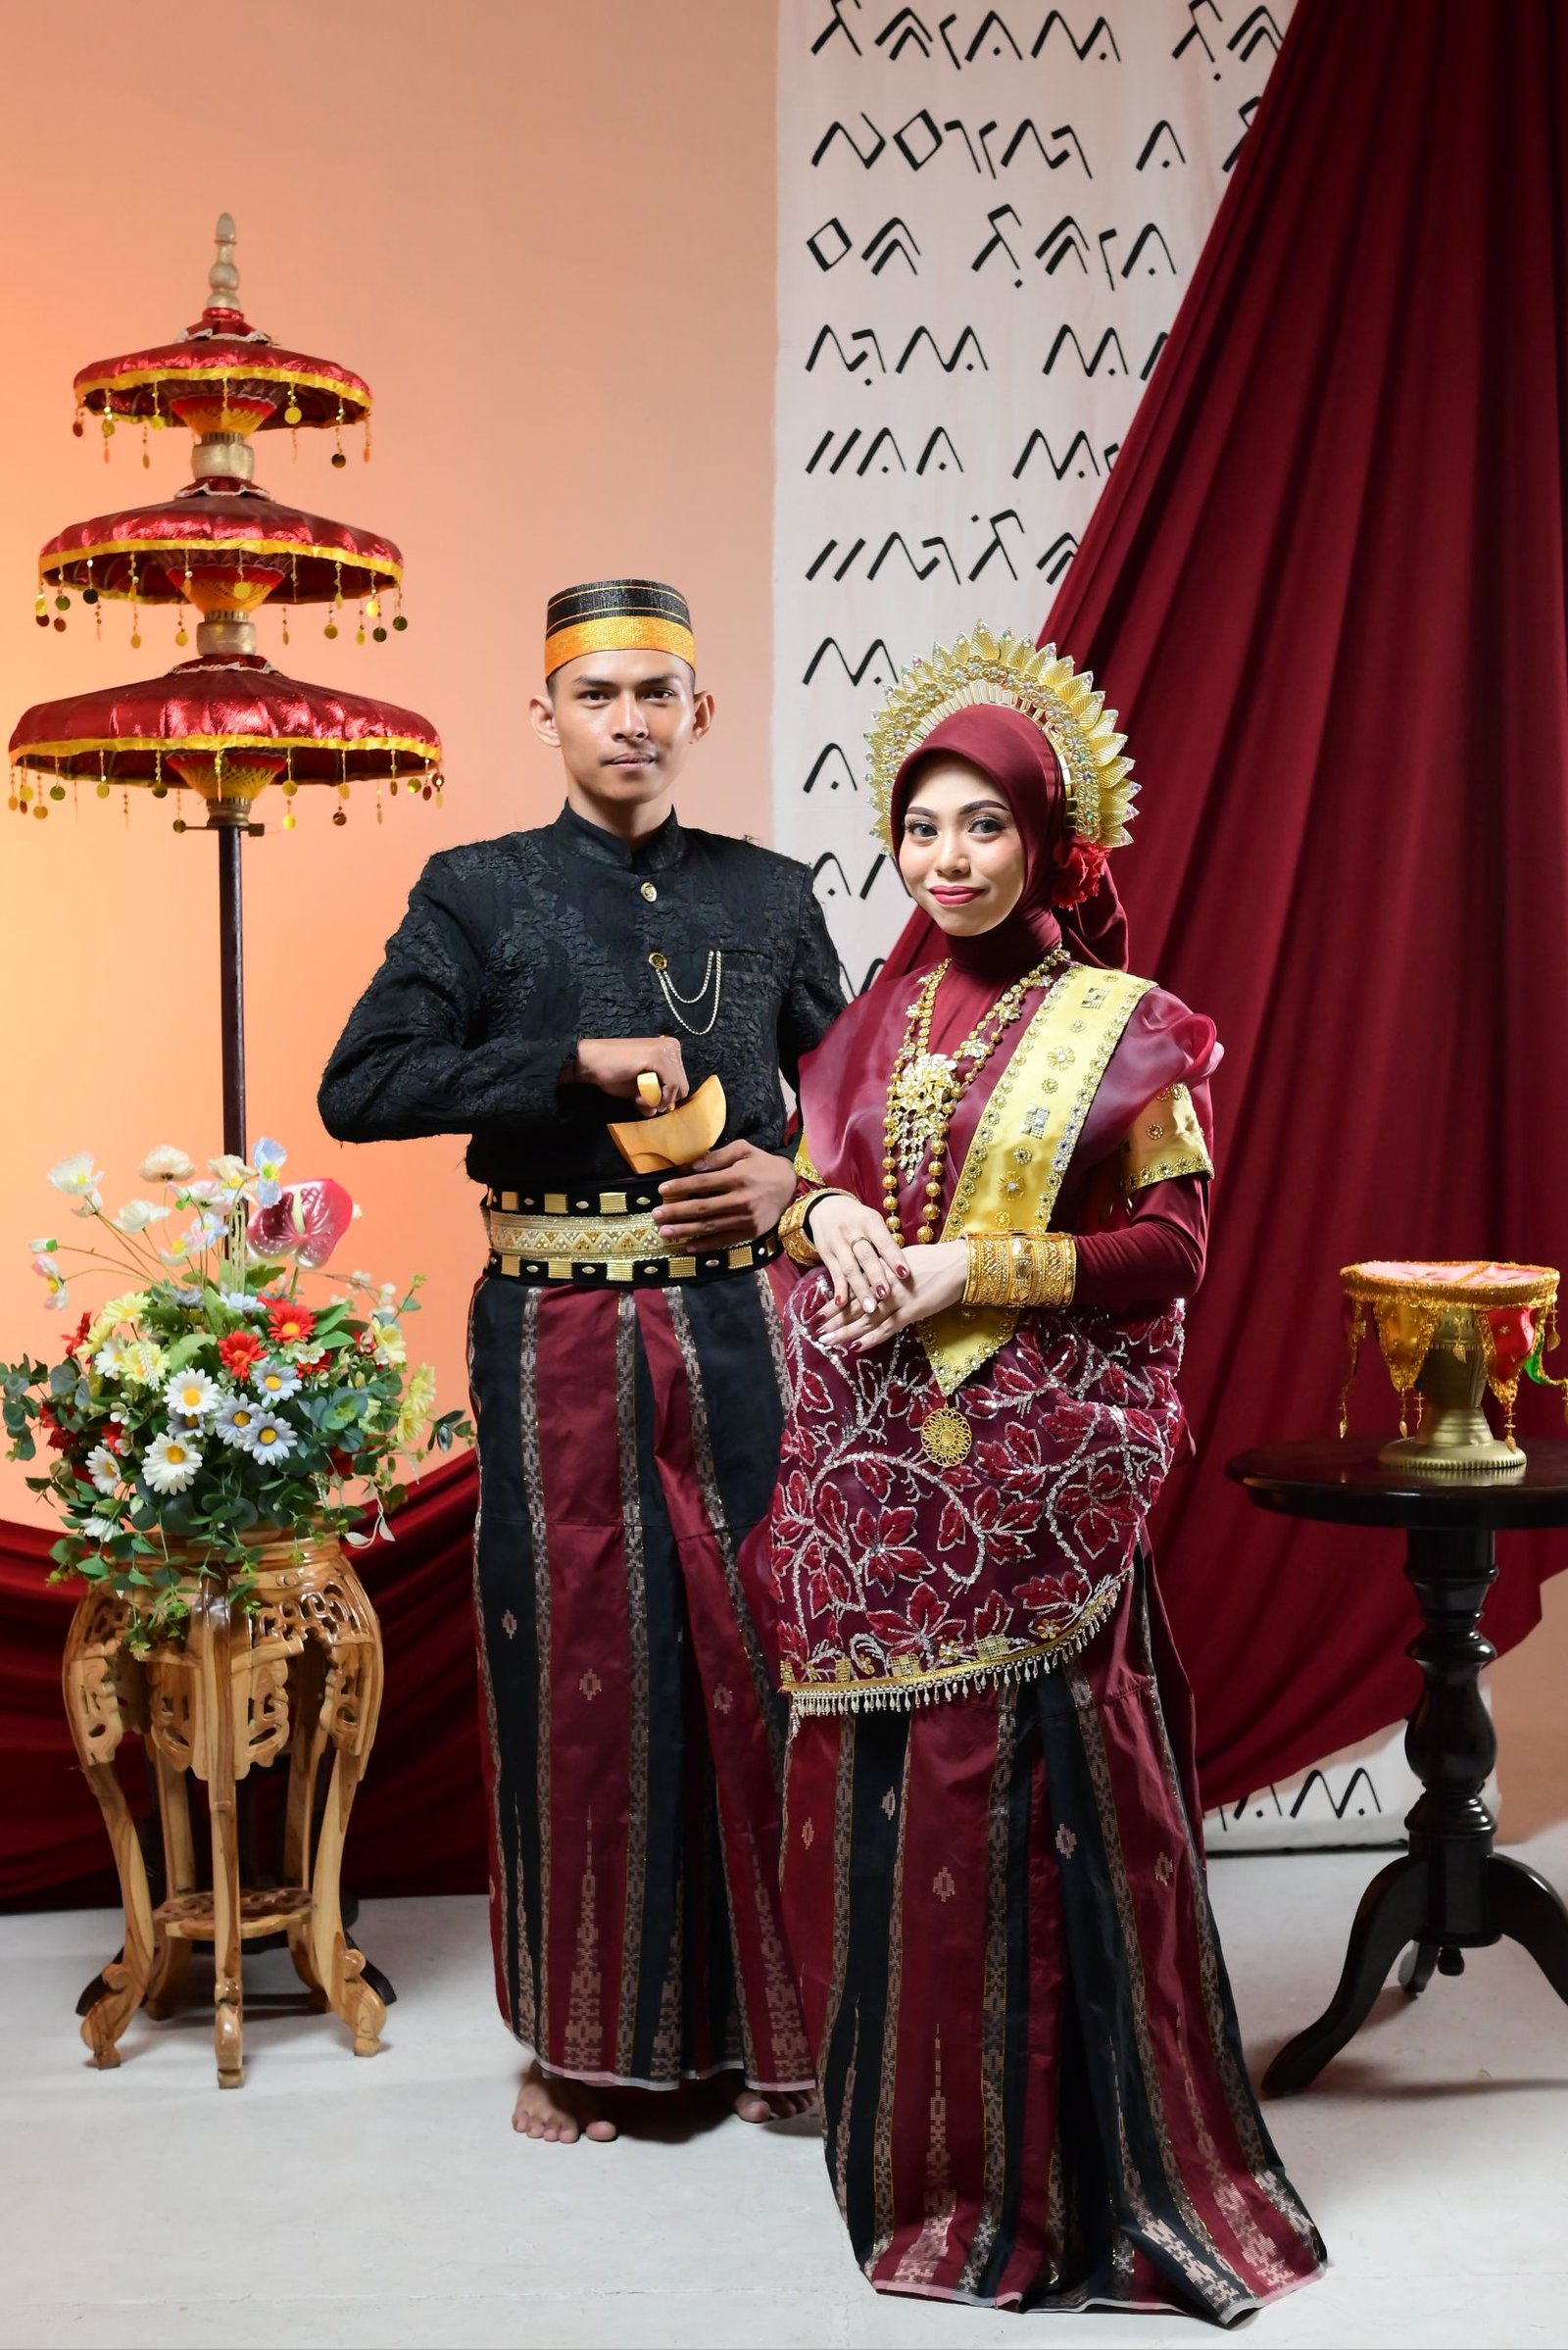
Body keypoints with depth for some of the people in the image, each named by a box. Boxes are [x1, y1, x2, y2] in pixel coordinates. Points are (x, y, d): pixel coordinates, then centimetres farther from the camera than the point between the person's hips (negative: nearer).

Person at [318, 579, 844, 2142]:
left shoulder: (772, 896, 10)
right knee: (579, 1667, 4)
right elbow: (358, 1089, -8)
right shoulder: (477, 894, 3)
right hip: (557, 1339, -1)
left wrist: (792, 1180, -4)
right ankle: (581, 2038, 19)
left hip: (737, 1333, 2)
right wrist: (581, 1061, -14)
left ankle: (771, 2018, 19)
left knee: (756, 1656, 3)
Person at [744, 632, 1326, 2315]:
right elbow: (804, 1185, 18)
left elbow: (1172, 1241, -5)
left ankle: (1063, 2157, 16)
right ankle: (910, 2138, 26)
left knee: (1034, 1781, -2)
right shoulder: (874, 1020, 11)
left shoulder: (1119, 1027, -2)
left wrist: (975, 1266, -15)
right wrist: (830, 1214, -6)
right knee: (879, 1784, 8)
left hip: (1035, 1465, -4)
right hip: (872, 1462, 4)